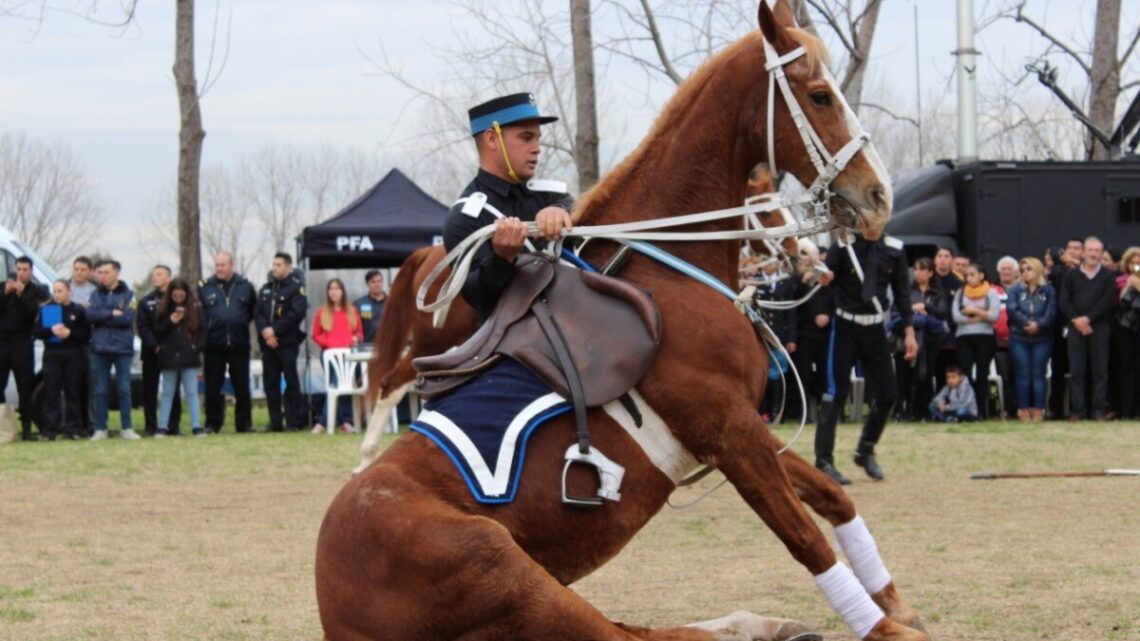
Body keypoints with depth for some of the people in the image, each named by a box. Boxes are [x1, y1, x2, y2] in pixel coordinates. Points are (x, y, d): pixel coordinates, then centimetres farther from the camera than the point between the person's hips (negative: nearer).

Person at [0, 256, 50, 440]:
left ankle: (27, 428, 2)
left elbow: (32, 313, -9)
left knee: (25, 388, -1)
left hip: (22, 344, -1)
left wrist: (21, 294, -19)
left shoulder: (37, 293, 5)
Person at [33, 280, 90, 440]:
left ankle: (72, 429, 3)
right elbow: (36, 331, 3)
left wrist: (70, 333, -13)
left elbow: (86, 334, 3)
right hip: (52, 354, 0)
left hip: (73, 355, 0)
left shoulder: (78, 310, 7)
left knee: (73, 392, 0)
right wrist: (51, 330, -15)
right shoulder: (45, 310, 9)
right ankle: (51, 430, -5)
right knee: (51, 393, -4)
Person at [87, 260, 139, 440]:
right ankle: (99, 428, 7)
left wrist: (102, 318, -7)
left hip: (122, 348, -2)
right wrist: (112, 314, -12)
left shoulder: (128, 295, 4)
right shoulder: (96, 295, 11)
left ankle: (126, 428, 5)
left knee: (124, 389, -1)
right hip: (100, 349, 2)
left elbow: (128, 318, -10)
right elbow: (90, 315, -5)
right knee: (99, 391, 2)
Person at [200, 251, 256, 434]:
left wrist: (241, 324, 3)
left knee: (242, 386, 3)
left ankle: (244, 424, 9)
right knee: (212, 387, 3)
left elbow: (254, 311, 14)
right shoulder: (205, 288, 4)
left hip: (239, 345, 0)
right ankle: (212, 424, 9)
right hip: (214, 346, 0)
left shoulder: (245, 287, 5)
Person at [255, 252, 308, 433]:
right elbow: (258, 313, 10)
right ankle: (275, 421, 11)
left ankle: (293, 422, -3)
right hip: (267, 343, 6)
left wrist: (275, 330, -14)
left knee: (291, 382, -5)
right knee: (270, 383, 6)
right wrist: (265, 330, -9)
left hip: (288, 343, -6)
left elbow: (297, 314, -13)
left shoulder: (296, 288, -2)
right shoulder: (265, 289, 17)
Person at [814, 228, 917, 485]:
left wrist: (908, 332, 3)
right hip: (846, 326, -4)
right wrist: (824, 278, -33)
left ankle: (865, 451, 26)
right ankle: (824, 460, 0)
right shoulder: (844, 246, -9)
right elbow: (827, 277, -8)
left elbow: (902, 292, 5)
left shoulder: (894, 250, 0)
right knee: (836, 393, -5)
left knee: (887, 394, 5)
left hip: (875, 329, 4)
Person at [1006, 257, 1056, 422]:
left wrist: (1038, 324, -23)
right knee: (1023, 374, -1)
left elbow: (1051, 312, -7)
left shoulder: (1048, 290, 5)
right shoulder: (1015, 290, 7)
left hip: (1042, 339, -1)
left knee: (1038, 374, -2)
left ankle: (1039, 409, -1)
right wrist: (1026, 323, -21)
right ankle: (1023, 409, 0)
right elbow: (1012, 309, -8)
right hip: (1019, 338, 1)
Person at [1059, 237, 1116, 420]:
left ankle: (1099, 410, -1)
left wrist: (1088, 318, -14)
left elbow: (1108, 301, -5)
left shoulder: (1108, 277, 6)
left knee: (1100, 369, -2)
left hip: (1099, 327, -1)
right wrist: (1076, 320, -12)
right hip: (1076, 328, 1)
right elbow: (1063, 302, 3)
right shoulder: (1071, 276, 10)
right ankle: (1077, 410, 2)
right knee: (1076, 371, 0)